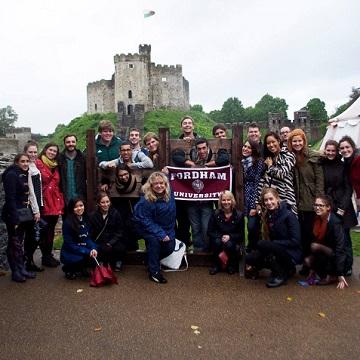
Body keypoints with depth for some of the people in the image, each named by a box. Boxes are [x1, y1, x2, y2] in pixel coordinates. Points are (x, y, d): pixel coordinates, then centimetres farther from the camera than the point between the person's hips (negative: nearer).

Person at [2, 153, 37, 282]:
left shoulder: (25, 175, 11)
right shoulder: (11, 175, -14)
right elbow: (10, 198, -19)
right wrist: (15, 218, -21)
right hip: (13, 215, -8)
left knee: (20, 243, 15)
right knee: (14, 244, 2)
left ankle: (21, 269, 24)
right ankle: (15, 272, 12)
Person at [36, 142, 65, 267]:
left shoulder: (56, 166, 16)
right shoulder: (38, 163, -7)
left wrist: (61, 200, 15)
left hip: (55, 202, 6)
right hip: (44, 201, -6)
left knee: (51, 230, 13)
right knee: (45, 230, 2)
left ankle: (49, 255, 23)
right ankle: (46, 257, 13)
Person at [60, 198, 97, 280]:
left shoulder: (85, 220, 2)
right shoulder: (68, 223, -17)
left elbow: (88, 238, 4)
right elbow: (69, 244, -18)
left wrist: (93, 249, -17)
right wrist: (87, 251, -25)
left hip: (84, 250, 6)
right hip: (70, 254, -6)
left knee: (95, 254, -17)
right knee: (88, 257, -29)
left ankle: (81, 269, 10)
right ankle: (68, 268, 0)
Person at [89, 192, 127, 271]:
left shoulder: (115, 213, -2)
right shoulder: (93, 216, -1)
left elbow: (120, 232, -1)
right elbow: (92, 234, 0)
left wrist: (110, 243, -15)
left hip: (115, 241, 1)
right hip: (101, 242, 0)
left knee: (120, 248, -30)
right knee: (105, 249, -32)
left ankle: (118, 261, 7)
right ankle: (107, 263, 4)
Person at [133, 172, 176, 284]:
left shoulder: (170, 195, -12)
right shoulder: (145, 200, -25)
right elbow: (145, 220, -22)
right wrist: (160, 234, -25)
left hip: (166, 229, 5)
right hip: (148, 229, -5)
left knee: (170, 247, -8)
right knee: (154, 240, -31)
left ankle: (152, 260, 22)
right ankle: (154, 271, -13)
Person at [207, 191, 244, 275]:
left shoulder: (239, 215, -5)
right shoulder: (215, 213, -6)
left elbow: (241, 234, -3)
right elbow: (209, 232, -4)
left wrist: (229, 237, -20)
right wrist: (221, 237, -20)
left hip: (233, 241, -1)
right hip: (218, 239, 1)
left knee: (229, 244, -33)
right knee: (217, 242, -33)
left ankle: (231, 265, -4)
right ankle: (217, 265, -9)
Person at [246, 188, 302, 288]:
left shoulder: (289, 215, -16)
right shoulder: (269, 216, 4)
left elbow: (295, 241, -19)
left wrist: (273, 243, -19)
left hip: (292, 254, -8)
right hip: (278, 251, 8)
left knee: (262, 244, -27)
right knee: (250, 258, -6)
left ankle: (282, 274, -10)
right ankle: (286, 269, 7)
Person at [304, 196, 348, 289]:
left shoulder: (335, 222, -21)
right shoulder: (316, 219, -2)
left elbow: (340, 248, -23)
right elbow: (314, 239, 2)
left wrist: (340, 274, -26)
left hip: (335, 256, -5)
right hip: (323, 254, 6)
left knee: (315, 246, -29)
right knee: (307, 260, -22)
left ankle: (332, 276, -11)